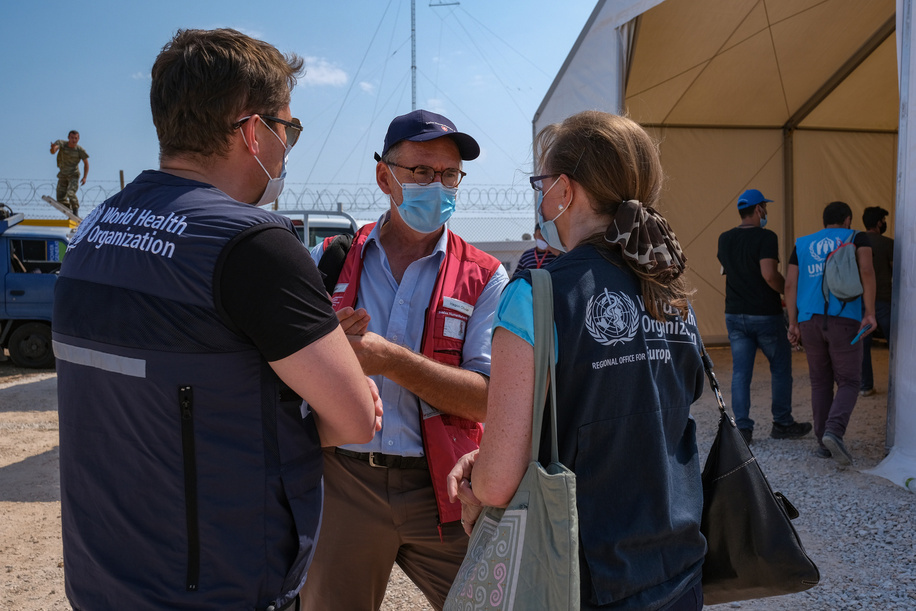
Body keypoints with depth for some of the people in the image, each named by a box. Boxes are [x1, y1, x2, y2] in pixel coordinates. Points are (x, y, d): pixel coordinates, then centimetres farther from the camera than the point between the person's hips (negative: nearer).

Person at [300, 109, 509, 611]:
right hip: (341, 484, 2)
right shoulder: (327, 261, 5)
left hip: (441, 491, -1)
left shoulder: (483, 278, -1)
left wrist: (390, 359, -22)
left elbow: (490, 398, -11)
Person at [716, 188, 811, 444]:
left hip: (735, 315, 5)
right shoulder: (765, 237, -14)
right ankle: (782, 423, 21)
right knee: (780, 368, 12)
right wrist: (788, 290, -9)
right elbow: (769, 274, -24)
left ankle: (742, 428, 5)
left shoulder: (724, 239, 7)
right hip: (765, 315, -5)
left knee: (740, 372, 6)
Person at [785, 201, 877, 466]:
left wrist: (793, 323, 10)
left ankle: (824, 443, 13)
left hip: (810, 320, 3)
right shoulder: (856, 238, 9)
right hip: (844, 319, -3)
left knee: (820, 383, 13)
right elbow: (866, 270, -9)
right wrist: (870, 313, -10)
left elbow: (790, 284, 8)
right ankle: (834, 431, -19)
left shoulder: (802, 244, 17)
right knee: (848, 382, 3)